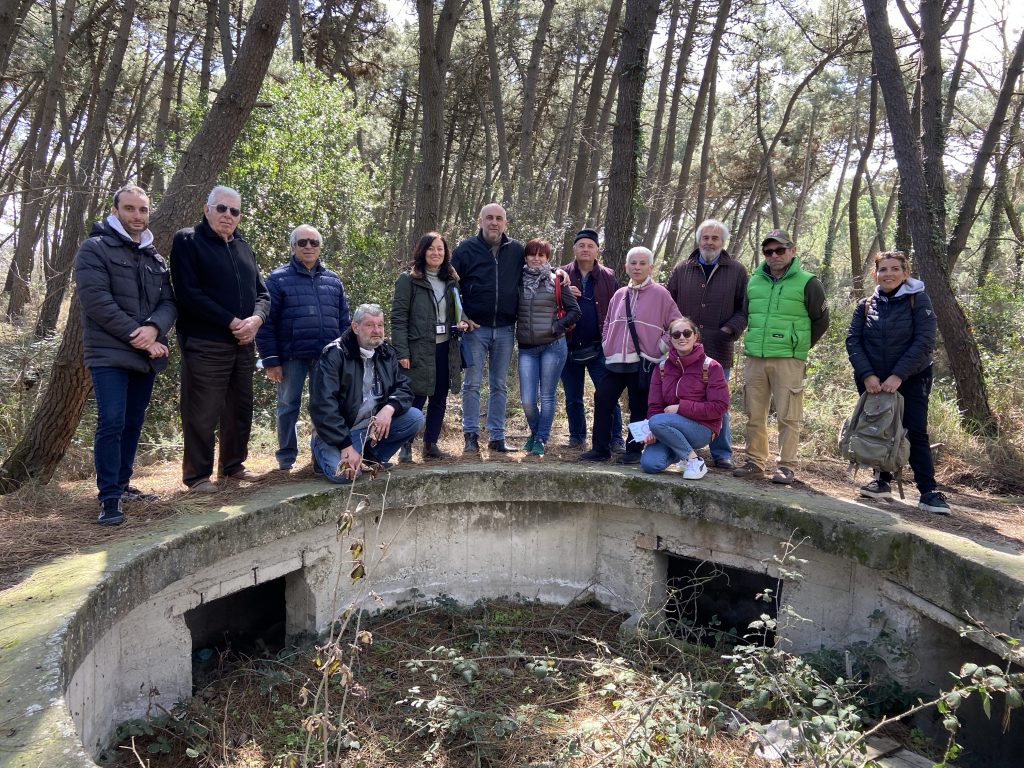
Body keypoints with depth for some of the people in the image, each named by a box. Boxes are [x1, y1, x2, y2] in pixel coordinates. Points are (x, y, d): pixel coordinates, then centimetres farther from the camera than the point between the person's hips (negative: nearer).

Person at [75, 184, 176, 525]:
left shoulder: (155, 258, 15)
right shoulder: (94, 249, -4)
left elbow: (169, 302, 7)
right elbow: (98, 302, -15)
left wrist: (154, 328, -16)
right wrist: (139, 337, -17)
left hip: (146, 356, 6)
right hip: (110, 354, -6)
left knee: (133, 424, 11)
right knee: (111, 423, -12)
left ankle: (122, 484, 23)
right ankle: (109, 498, -7)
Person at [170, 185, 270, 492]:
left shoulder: (243, 247, 17)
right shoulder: (187, 241, -3)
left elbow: (262, 292, 14)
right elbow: (189, 293, -14)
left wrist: (256, 319, -8)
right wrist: (232, 322, -17)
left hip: (243, 344, 7)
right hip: (205, 345, -6)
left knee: (240, 408, 12)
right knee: (202, 412, -3)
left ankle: (233, 464, 25)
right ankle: (198, 475, 7)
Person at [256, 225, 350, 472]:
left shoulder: (333, 280, 12)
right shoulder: (278, 279, -1)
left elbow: (344, 321, 14)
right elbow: (266, 323, -5)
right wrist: (270, 360, -9)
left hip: (328, 357, 3)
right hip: (292, 356, -3)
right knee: (288, 406, 6)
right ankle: (286, 457, 19)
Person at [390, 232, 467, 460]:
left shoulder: (451, 280, 13)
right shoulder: (408, 279, -4)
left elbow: (458, 311, 25)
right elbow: (398, 317, -8)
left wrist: (462, 323, 0)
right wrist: (402, 353, -15)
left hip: (445, 349, 6)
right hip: (419, 350, -5)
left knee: (439, 400, 10)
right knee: (416, 399, -4)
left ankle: (431, 444, 21)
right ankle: (406, 446, 10)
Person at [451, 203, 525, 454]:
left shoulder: (517, 250, 6)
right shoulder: (466, 249, 0)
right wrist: (461, 317, -8)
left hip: (505, 329, 3)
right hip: (475, 328, -2)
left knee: (499, 385, 9)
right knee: (472, 384, -2)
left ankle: (497, 437, 17)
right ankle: (471, 436, 7)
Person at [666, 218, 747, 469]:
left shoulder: (737, 271, 4)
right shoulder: (682, 269, 9)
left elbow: (744, 308, 4)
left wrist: (729, 330, -10)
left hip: (718, 350, -2)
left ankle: (722, 453, 17)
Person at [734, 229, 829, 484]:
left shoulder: (807, 283, 0)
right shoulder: (754, 280, 13)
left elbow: (821, 321, 6)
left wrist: (800, 346, 8)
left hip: (788, 360, -4)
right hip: (754, 358, 5)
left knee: (788, 416, -3)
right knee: (754, 414, 9)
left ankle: (787, 466, 6)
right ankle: (755, 460, 20)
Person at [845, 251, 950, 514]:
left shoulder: (918, 300, -4)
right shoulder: (866, 305, 5)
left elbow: (924, 342, -12)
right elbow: (853, 341, -1)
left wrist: (898, 376, -20)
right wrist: (867, 375, -15)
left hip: (911, 380, -3)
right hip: (872, 381, 3)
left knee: (916, 433, -6)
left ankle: (928, 491, -3)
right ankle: (882, 481, 21)